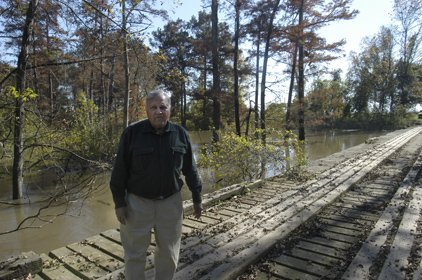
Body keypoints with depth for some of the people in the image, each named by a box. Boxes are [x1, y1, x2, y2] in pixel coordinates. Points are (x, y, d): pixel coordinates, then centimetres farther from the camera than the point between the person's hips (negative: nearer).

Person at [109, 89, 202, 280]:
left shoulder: (180, 134, -3)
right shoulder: (132, 132, -9)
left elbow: (190, 169, 4)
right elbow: (120, 170, -5)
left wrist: (197, 198, 7)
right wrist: (119, 202, -6)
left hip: (170, 202, 2)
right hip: (137, 202, -2)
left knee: (169, 253, 17)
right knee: (135, 254, 12)